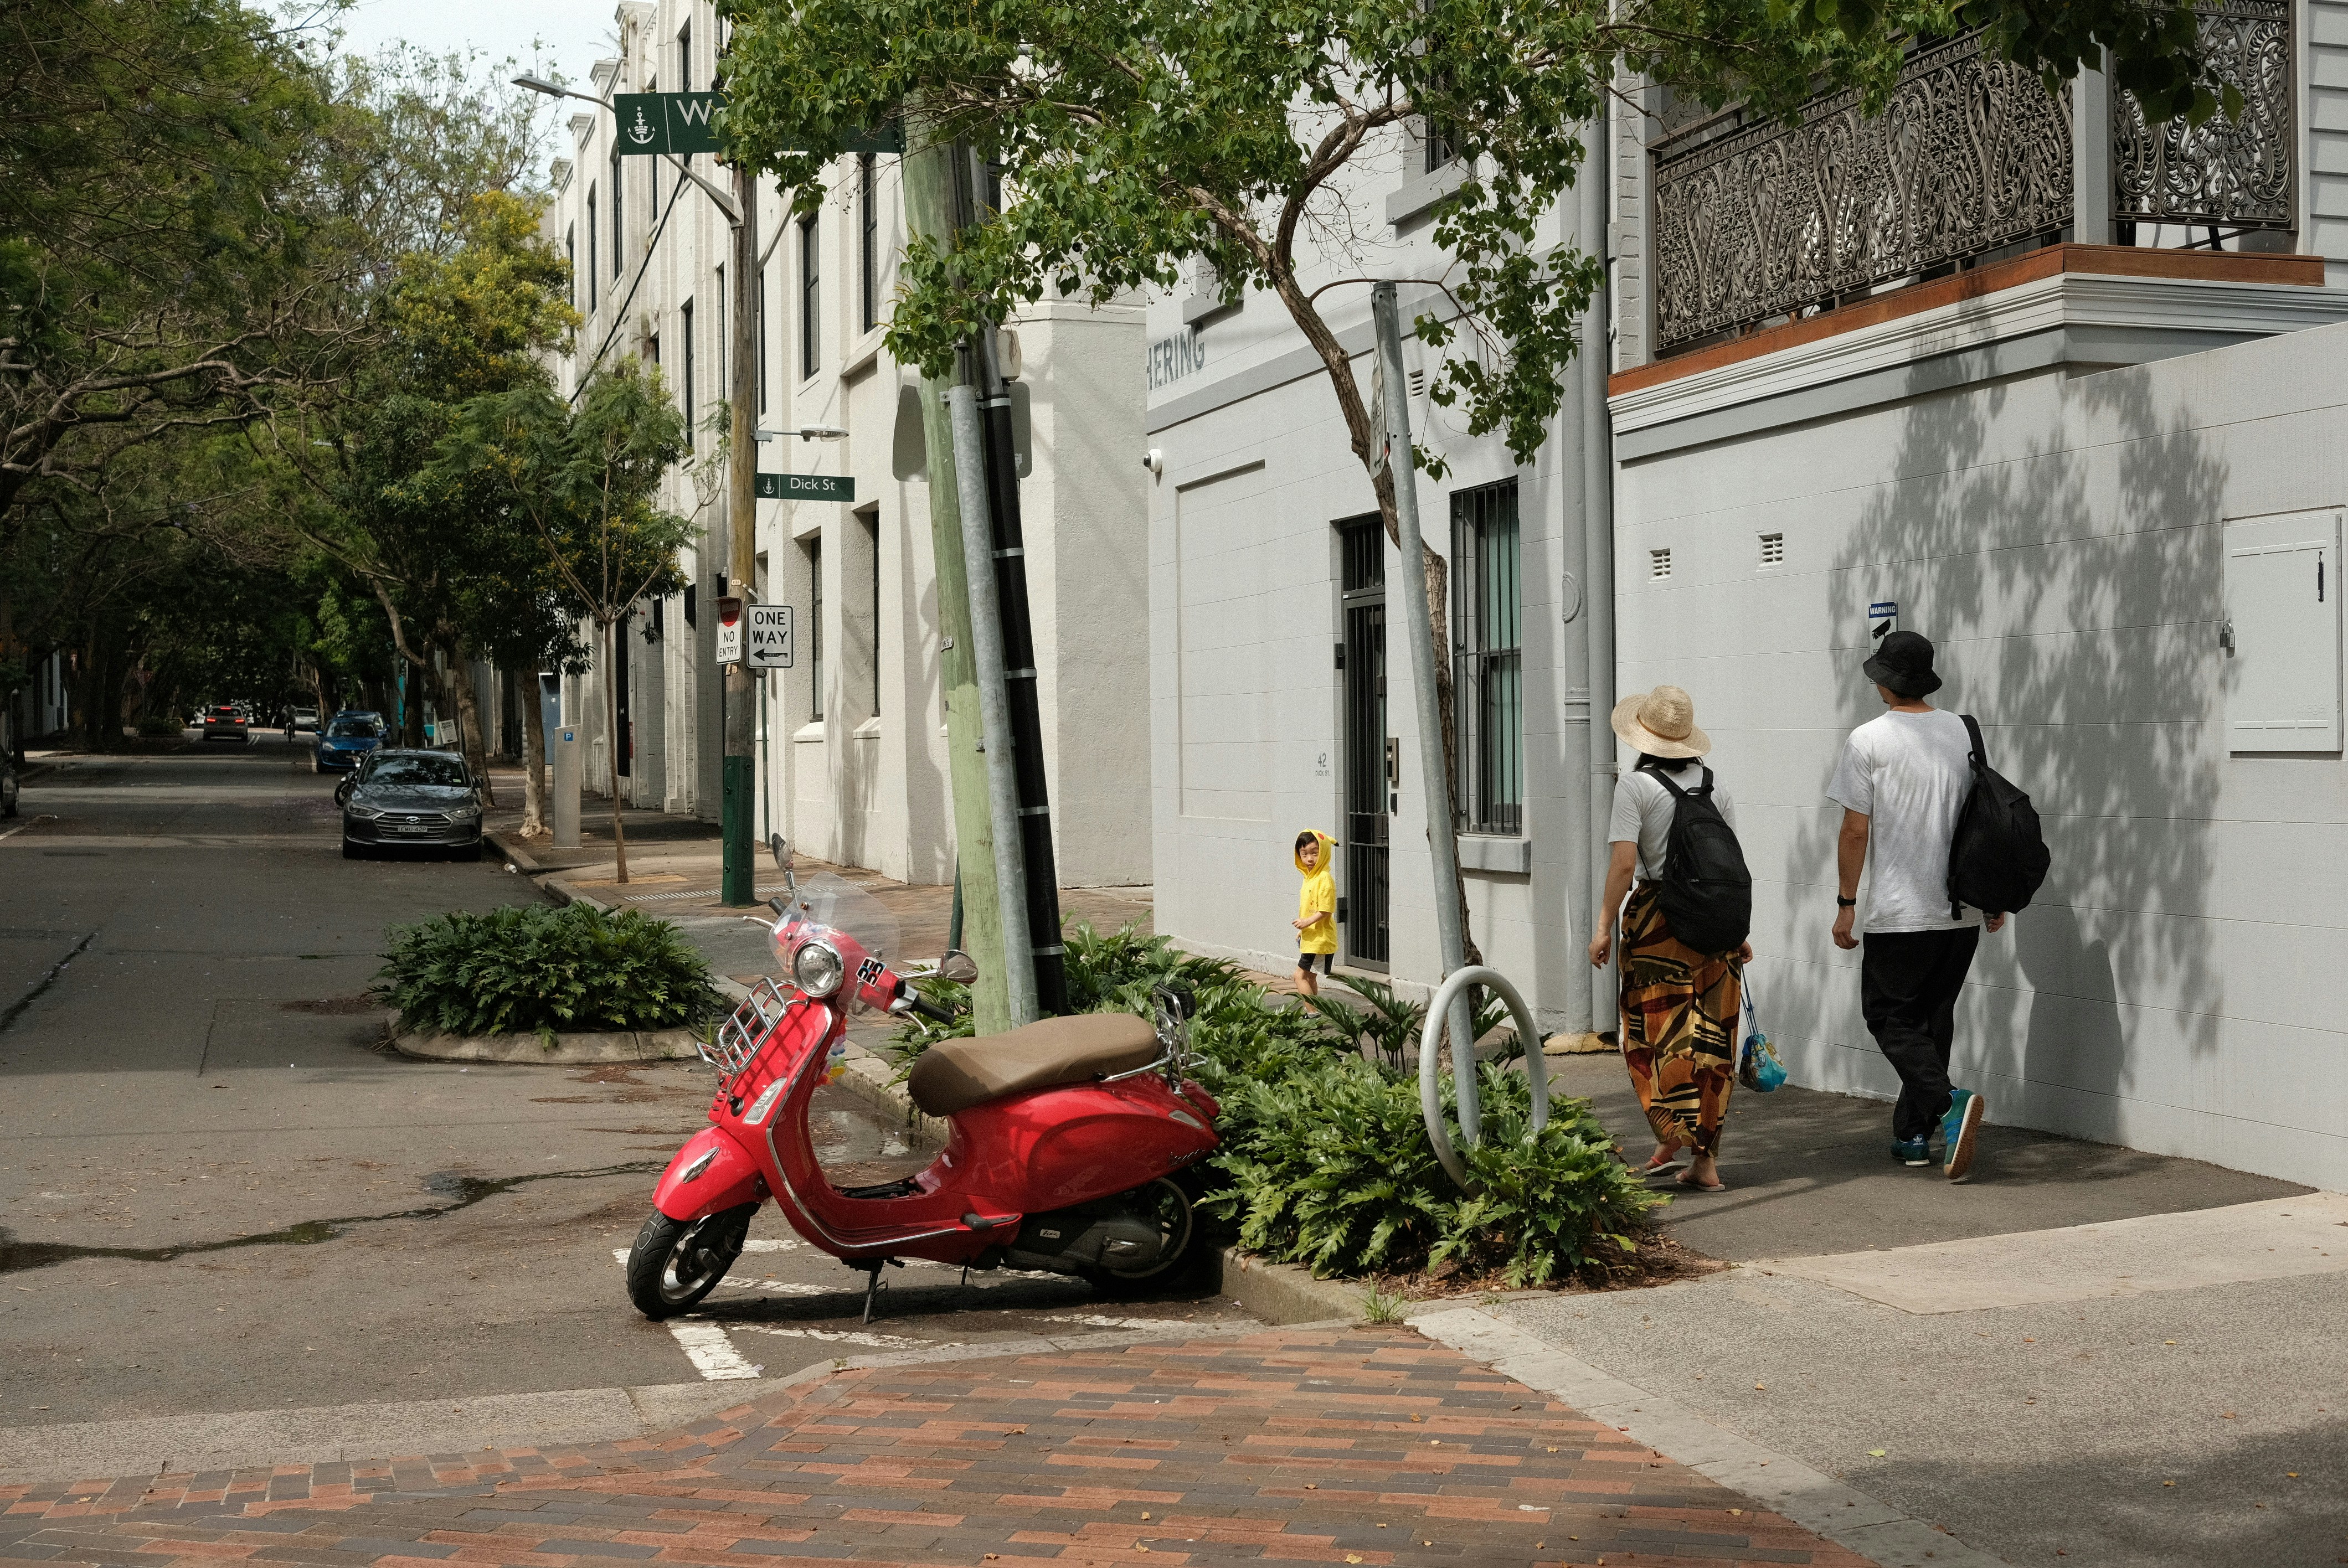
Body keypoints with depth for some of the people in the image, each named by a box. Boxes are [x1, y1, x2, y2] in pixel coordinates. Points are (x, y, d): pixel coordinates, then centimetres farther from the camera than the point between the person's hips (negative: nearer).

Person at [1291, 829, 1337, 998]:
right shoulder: (1309, 877, 12)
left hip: (1321, 939, -10)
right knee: (1308, 977, 16)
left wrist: (1308, 922, -28)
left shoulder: (1325, 879, -18)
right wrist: (1303, 930, 22)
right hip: (1310, 939, 10)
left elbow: (1326, 910, -23)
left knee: (1301, 976, -12)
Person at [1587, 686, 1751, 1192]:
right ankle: (1706, 1159, 8)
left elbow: (1624, 863, -14)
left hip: (1657, 918, -4)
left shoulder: (1636, 785, -7)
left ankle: (1673, 1135, -10)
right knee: (1712, 1036, 7)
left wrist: (1605, 925, -7)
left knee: (1654, 1031, 6)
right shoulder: (1715, 785, 7)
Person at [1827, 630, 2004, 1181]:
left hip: (1899, 913, -5)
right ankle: (1912, 1134, 20)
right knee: (1934, 1019, 16)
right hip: (1963, 913, 5)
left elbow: (1856, 831, -9)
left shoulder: (1868, 741, -8)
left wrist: (1846, 903, -1)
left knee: (1892, 1019, 3)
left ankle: (1949, 1103, -20)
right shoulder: (1964, 733, 7)